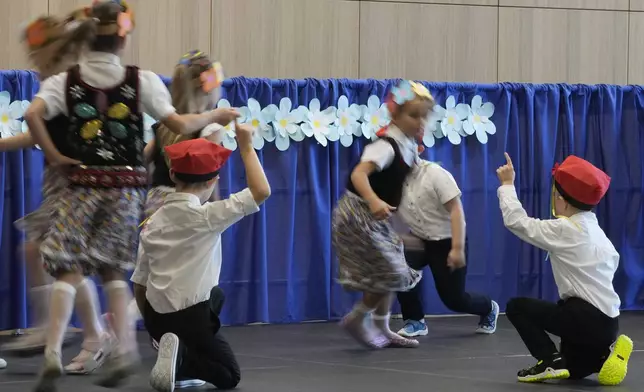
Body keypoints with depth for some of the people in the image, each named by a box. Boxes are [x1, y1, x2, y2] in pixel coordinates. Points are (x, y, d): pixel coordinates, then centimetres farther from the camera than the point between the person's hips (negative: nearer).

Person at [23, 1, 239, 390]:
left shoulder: (66, 81, 0)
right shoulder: (142, 80, -2)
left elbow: (33, 114, -17)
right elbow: (179, 124, -4)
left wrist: (53, 155, -5)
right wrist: (215, 115, 13)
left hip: (83, 184, -1)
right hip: (126, 186, 1)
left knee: (69, 268, 0)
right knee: (112, 269, 15)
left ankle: (53, 354, -14)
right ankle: (124, 349, 8)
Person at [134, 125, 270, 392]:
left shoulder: (153, 221, 5)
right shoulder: (207, 215, -13)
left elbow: (139, 282, 7)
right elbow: (262, 191, -16)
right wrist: (246, 146, -7)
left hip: (156, 318, 6)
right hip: (191, 316, -6)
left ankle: (179, 352, 11)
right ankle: (182, 356, -15)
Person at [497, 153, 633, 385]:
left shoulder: (564, 230, -13)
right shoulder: (595, 230, 12)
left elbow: (516, 221, -9)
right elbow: (613, 260, 22)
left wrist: (507, 184, 3)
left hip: (587, 318, -9)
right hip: (607, 321, 9)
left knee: (517, 307, 2)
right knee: (568, 369, 28)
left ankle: (550, 360, -5)